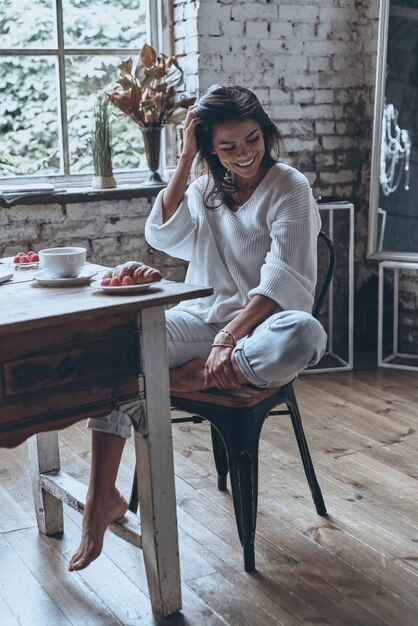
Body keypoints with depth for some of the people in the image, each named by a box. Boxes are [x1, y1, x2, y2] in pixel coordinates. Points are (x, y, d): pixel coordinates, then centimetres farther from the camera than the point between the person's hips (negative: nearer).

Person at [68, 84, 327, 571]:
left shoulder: (289, 189, -5)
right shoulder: (206, 187, 14)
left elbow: (284, 283, -15)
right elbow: (163, 234, -4)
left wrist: (229, 337, -28)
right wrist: (185, 159, -5)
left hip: (262, 324, -4)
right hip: (202, 319, 4)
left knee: (305, 335, -40)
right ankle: (103, 498, -22)